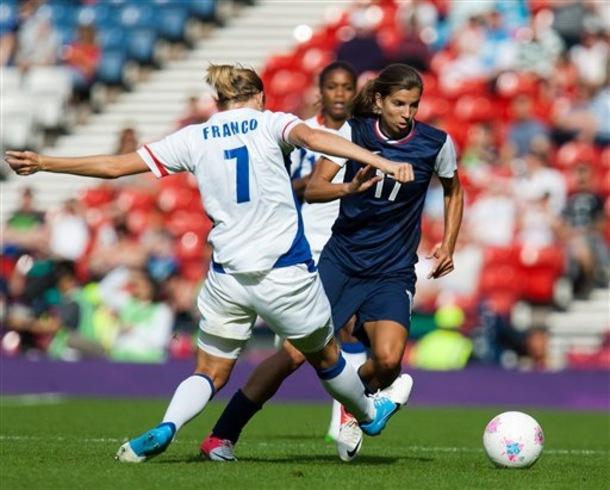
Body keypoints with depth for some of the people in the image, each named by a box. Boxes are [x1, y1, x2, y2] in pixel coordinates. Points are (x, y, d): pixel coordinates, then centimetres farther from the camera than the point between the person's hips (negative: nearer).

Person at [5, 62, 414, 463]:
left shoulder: (193, 139, 6)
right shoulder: (269, 124, 0)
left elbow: (114, 166, 6)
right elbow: (311, 137, -21)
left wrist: (42, 163, 16)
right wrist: (382, 163, -31)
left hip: (227, 276, 1)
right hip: (286, 272, -1)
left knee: (210, 372, 10)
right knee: (325, 356, 21)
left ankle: (165, 428, -16)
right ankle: (369, 415, 43)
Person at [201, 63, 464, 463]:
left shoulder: (436, 144, -4)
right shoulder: (353, 132, -7)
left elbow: (454, 192, 16)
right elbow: (312, 189, -15)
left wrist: (448, 246, 5)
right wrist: (350, 188, -34)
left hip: (393, 274, 0)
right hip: (340, 262, 0)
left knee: (388, 360, -23)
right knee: (294, 354, -9)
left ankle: (354, 408, 12)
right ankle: (222, 437, 4)